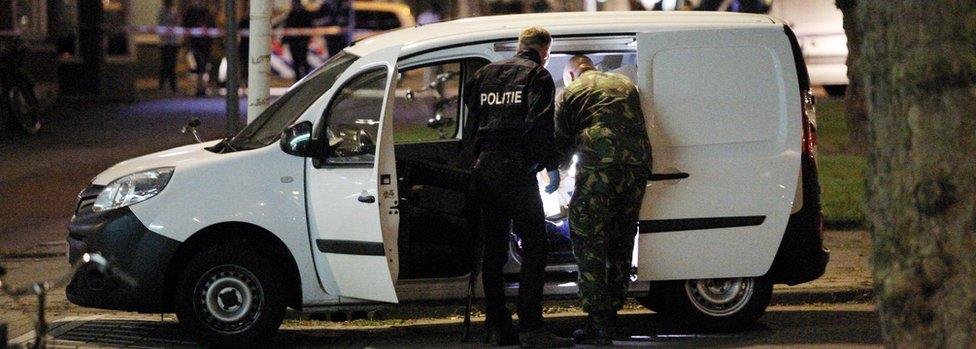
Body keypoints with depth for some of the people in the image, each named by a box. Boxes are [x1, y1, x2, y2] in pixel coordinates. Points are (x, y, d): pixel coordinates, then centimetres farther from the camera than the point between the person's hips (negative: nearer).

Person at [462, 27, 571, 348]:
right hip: (516, 168, -7)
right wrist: (551, 166, -5)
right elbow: (541, 125, -11)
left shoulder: (485, 74, 18)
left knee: (493, 249, 11)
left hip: (483, 166, 7)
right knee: (535, 246, -7)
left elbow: (470, 116, 19)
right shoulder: (537, 75, -1)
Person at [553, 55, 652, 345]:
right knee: (621, 246, 15)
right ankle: (611, 318, 18)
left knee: (589, 245, -1)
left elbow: (562, 144, 15)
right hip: (637, 166, 5)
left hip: (598, 168, -5)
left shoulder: (572, 93, 12)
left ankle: (598, 323, -7)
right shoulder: (625, 84, 27)